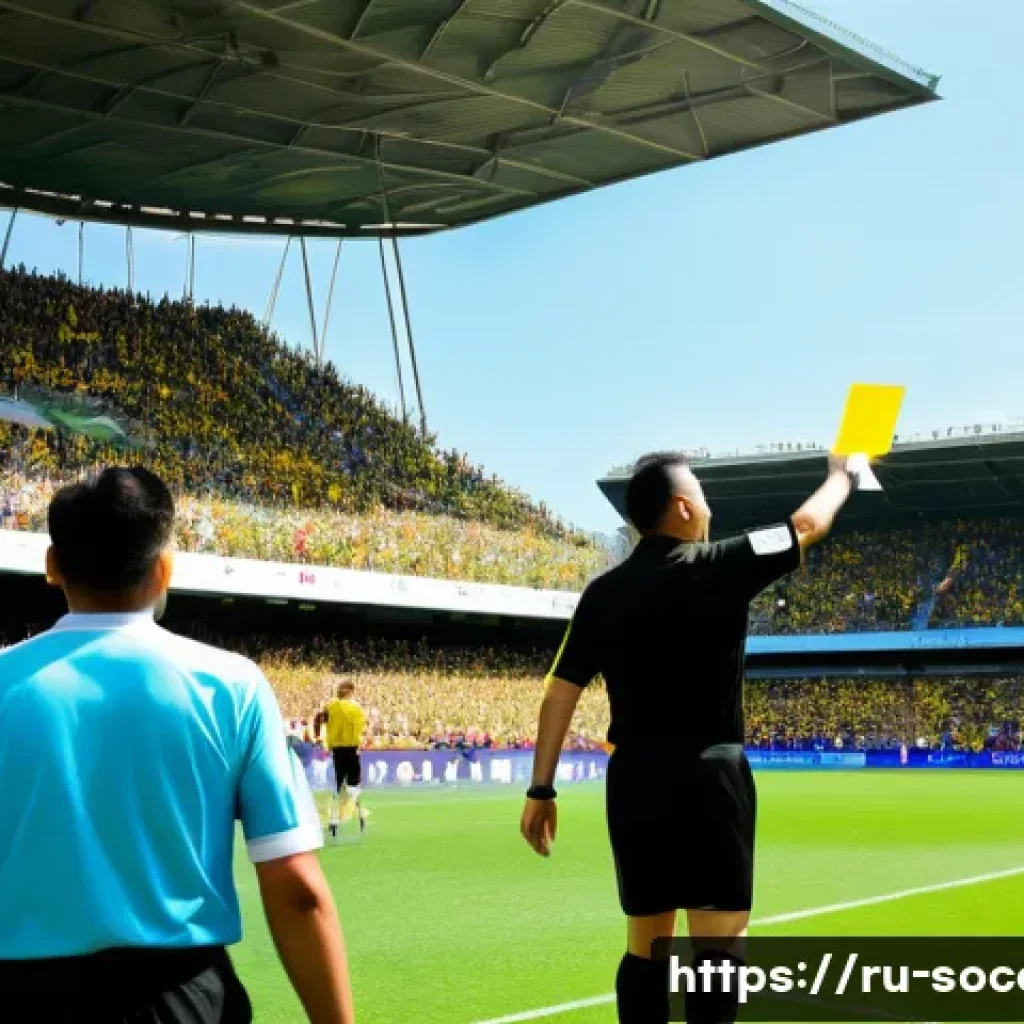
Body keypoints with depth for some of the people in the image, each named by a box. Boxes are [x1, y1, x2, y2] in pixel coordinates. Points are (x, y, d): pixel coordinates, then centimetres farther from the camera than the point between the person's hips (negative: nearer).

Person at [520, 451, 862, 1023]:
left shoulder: (603, 593, 6)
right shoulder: (719, 567, -6)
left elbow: (561, 692, 4)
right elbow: (809, 526, 9)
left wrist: (542, 790, 7)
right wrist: (841, 477, 29)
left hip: (633, 777, 5)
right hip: (707, 773, -5)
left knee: (647, 944, 13)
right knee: (719, 943, -3)